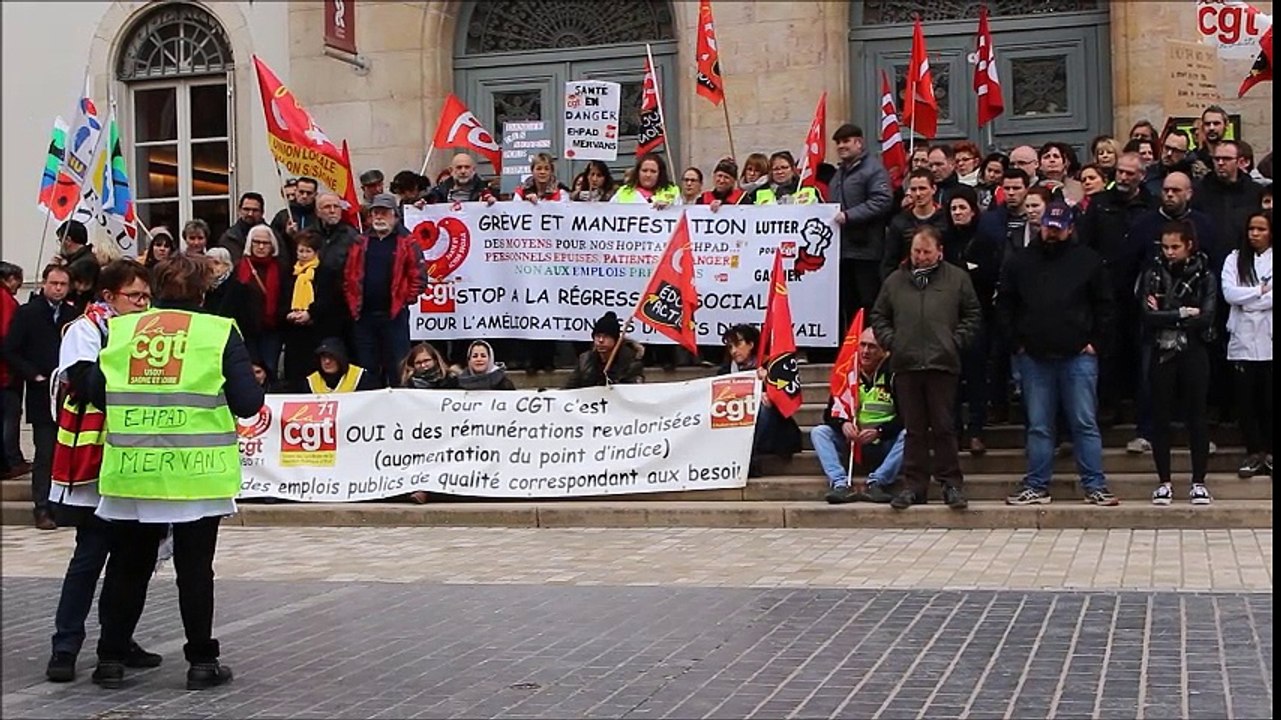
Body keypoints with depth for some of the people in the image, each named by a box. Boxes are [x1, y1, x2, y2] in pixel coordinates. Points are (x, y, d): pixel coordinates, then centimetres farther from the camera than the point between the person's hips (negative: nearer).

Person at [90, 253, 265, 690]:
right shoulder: (219, 332, -4)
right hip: (196, 472, -2)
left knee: (126, 565, 14)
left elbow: (96, 394, 5)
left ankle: (111, 658, 20)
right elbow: (248, 402, -8)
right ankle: (202, 662, 13)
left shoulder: (119, 330, 4)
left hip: (130, 470, 3)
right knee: (195, 567, 7)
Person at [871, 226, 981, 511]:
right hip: (906, 364, 2)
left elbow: (973, 314, 8)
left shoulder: (957, 278, 7)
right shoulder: (895, 281, 13)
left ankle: (952, 484, 6)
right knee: (914, 429, 7)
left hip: (943, 364, -2)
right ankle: (914, 484, 11)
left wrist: (956, 341, -3)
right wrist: (890, 341, 3)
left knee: (944, 427, 0)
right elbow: (878, 316, 18)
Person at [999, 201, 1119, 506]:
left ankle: (1095, 486, 4)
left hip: (1078, 356, -2)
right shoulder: (1021, 261, 8)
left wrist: (1095, 342, -2)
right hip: (1034, 358, 2)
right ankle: (1036, 486, 12)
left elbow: (1104, 304, 6)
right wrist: (1017, 342, 4)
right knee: (1038, 426, 6)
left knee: (1085, 424, 0)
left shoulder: (1087, 260, 4)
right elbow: (1004, 304, 12)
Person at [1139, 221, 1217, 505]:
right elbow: (1147, 316, -9)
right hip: (1162, 354, 1)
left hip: (1193, 354, -1)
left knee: (1196, 416, 3)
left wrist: (1165, 317, -11)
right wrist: (1183, 314, -11)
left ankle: (1199, 482, 11)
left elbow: (1206, 318, -12)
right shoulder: (1153, 275, 4)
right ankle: (1163, 482, 13)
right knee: (1161, 417, 4)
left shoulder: (1205, 277, 1)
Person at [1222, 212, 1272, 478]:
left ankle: (1269, 452, 10)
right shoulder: (1235, 259, 11)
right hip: (1243, 341, 2)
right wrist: (1262, 292, -7)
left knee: (1269, 399, 1)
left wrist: (1247, 301, -8)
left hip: (1270, 340, -2)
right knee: (1247, 399, 3)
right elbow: (1229, 293, -3)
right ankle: (1254, 453, 10)